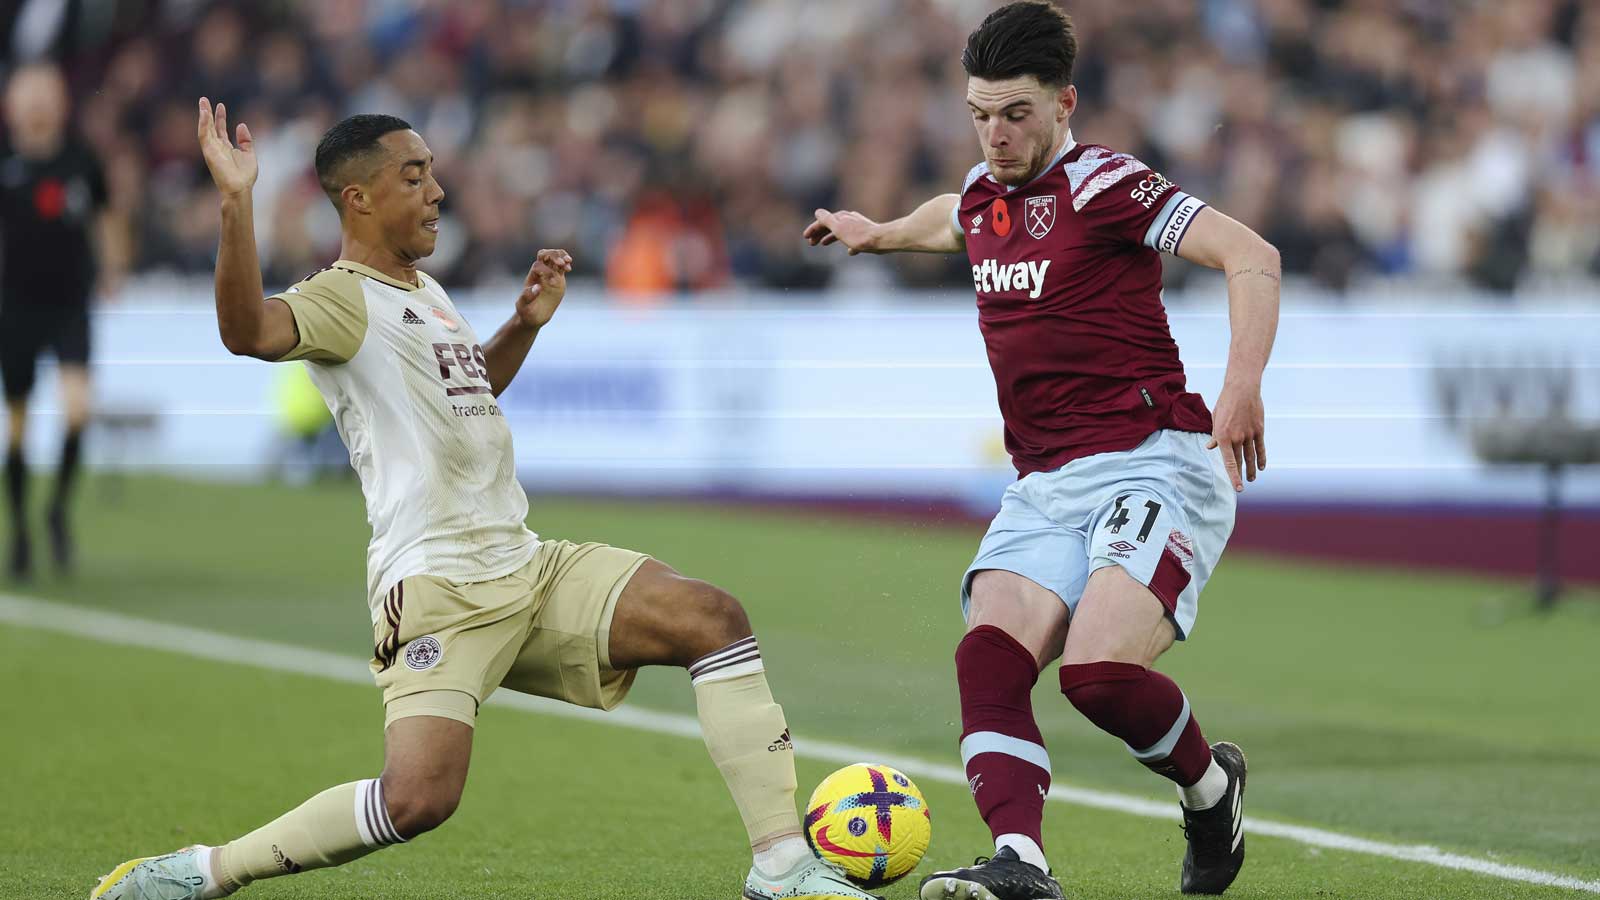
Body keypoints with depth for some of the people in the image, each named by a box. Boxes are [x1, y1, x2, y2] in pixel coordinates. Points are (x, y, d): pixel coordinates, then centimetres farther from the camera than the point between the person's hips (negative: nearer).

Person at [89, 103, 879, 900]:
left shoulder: (424, 290, 20)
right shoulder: (344, 298, -8)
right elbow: (248, 331, -32)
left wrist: (526, 323, 27)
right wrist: (235, 204, -42)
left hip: (525, 566, 9)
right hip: (437, 586, -9)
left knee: (713, 618, -3)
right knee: (418, 798, -24)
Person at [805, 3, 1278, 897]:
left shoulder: (1106, 187, -9)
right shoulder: (983, 191, 15)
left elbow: (1251, 256, -19)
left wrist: (1242, 390, -32)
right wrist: (879, 232, 62)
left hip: (1152, 466, -7)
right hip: (1045, 487, 7)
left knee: (1100, 670, -25)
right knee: (989, 655, -20)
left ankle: (1211, 789, 6)